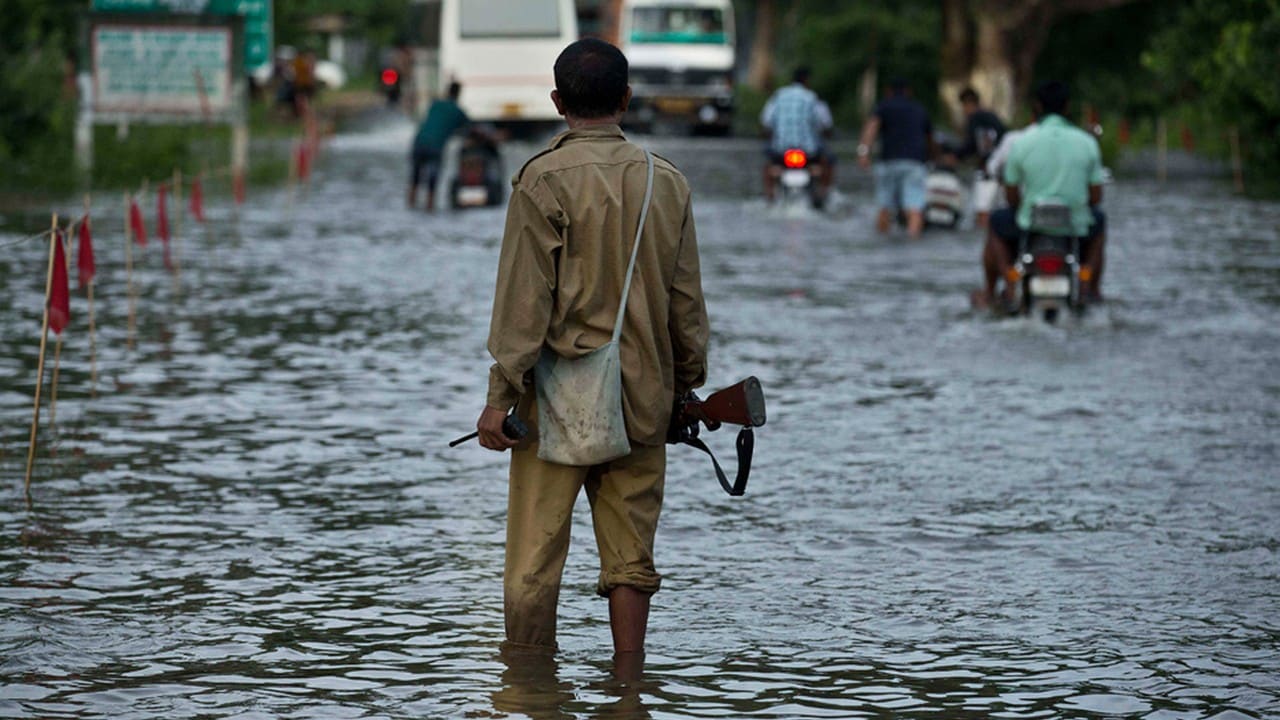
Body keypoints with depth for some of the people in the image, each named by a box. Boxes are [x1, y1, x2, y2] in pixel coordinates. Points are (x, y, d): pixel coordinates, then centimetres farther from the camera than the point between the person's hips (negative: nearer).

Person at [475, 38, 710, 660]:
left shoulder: (544, 179, -8)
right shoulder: (666, 183, 5)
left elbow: (525, 299, -10)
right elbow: (687, 301, 9)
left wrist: (501, 396, -7)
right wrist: (687, 386, 19)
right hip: (642, 398, 4)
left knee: (533, 561, 1)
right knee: (630, 558, 7)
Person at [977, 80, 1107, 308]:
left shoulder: (1020, 143, -9)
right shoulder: (1087, 142, -4)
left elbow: (1011, 196, 0)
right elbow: (1096, 197, 1)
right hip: (1076, 227, 1)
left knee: (997, 222, 32)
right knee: (1098, 220, 37)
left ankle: (989, 292, 28)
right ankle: (1090, 287, 31)